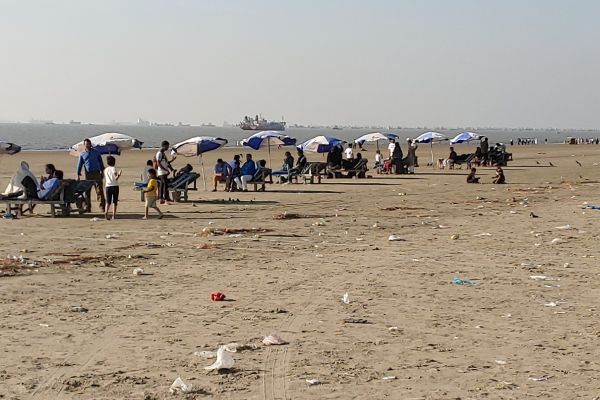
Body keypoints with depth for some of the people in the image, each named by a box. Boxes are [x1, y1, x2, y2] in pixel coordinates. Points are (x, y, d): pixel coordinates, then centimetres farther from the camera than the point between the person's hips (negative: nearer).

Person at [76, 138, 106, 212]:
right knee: (87, 191, 3)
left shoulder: (96, 152, 8)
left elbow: (101, 162, 13)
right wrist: (78, 175, 3)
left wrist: (102, 172, 9)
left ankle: (102, 207, -10)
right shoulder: (82, 154, 10)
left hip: (96, 173, -1)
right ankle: (87, 208, 10)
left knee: (99, 190, -8)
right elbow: (79, 165, 10)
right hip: (88, 174, 2)